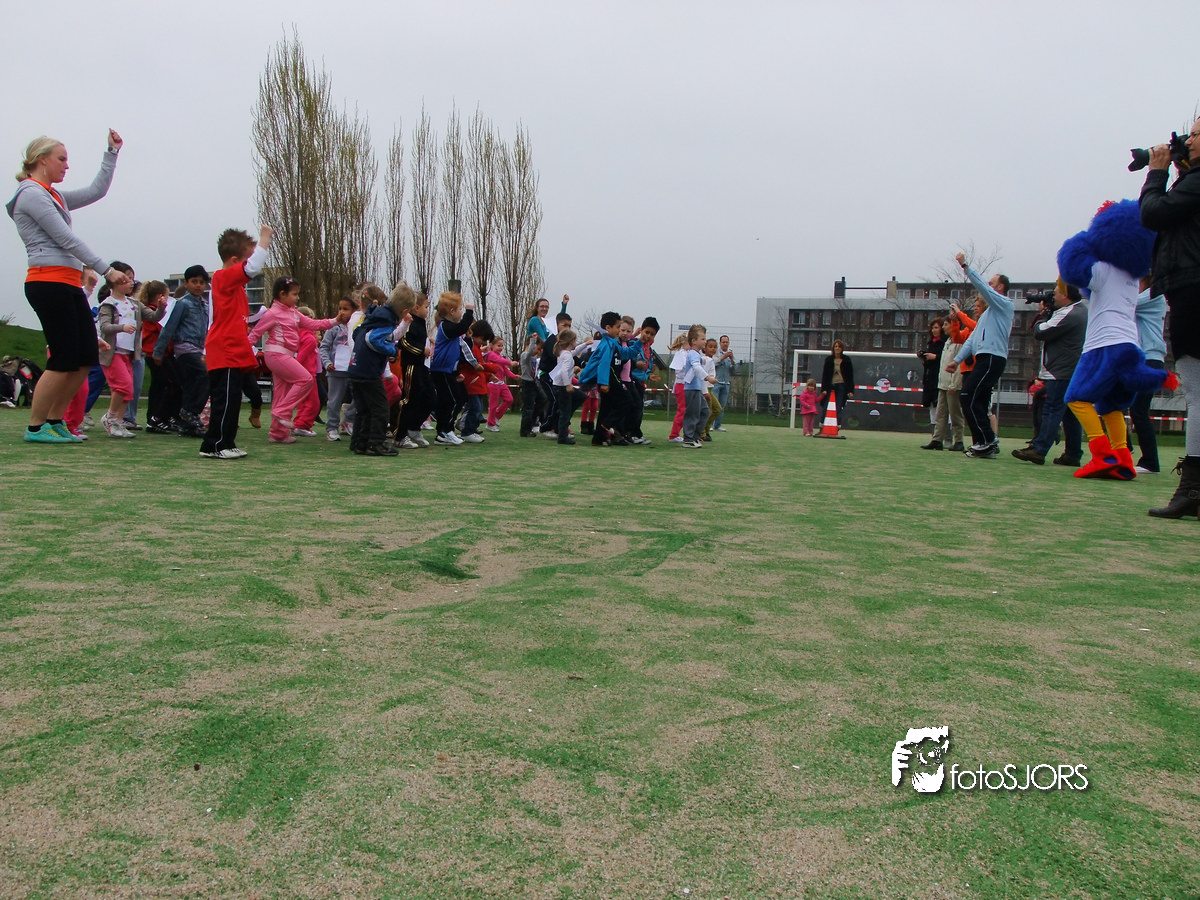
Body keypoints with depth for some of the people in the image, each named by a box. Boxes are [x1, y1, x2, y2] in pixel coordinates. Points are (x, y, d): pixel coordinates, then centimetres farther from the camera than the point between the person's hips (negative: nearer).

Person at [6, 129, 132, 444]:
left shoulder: (54, 196, 23)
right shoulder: (32, 194, -5)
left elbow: (96, 191, 27)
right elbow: (67, 239, -12)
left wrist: (112, 152, 23)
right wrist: (107, 270, -14)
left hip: (68, 285, 9)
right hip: (48, 282, -9)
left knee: (87, 358, 5)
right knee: (64, 360, -9)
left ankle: (54, 420, 14)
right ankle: (35, 427, 2)